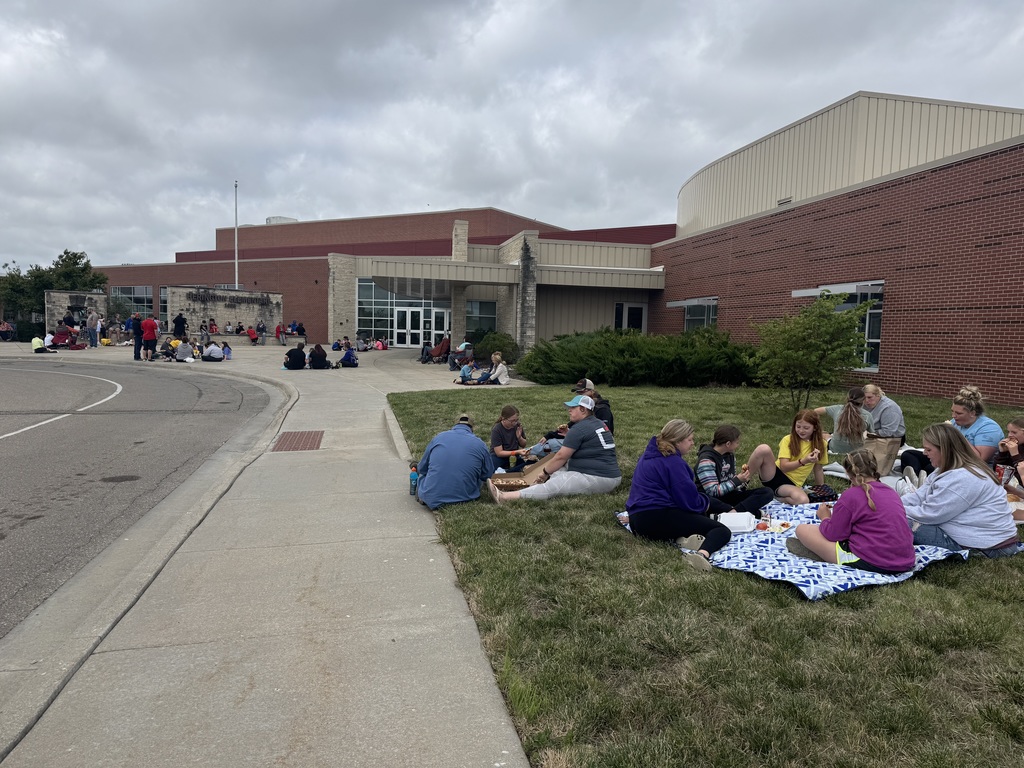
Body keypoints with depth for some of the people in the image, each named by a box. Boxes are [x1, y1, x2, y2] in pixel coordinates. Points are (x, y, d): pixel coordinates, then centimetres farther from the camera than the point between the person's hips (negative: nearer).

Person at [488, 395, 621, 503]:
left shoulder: (580, 428, -12)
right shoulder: (600, 424, 17)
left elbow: (561, 456, -10)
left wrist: (545, 472, 2)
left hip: (596, 479, -10)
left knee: (551, 487, -17)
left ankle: (505, 498, -23)